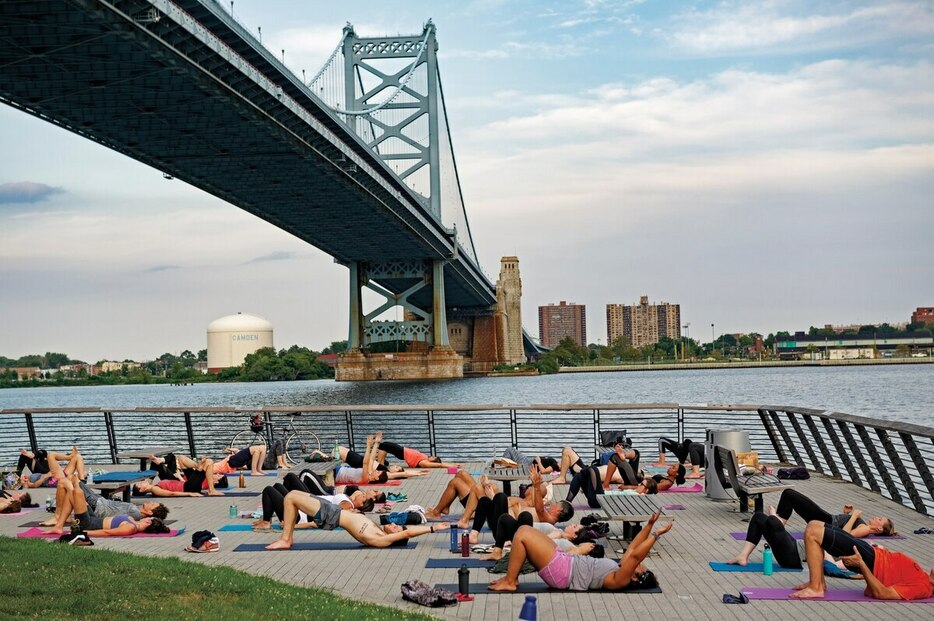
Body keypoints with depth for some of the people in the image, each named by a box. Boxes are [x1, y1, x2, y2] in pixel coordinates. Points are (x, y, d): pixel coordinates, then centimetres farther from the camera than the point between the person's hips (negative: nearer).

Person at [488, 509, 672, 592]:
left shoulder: (618, 580, -17)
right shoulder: (619, 572, 8)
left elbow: (635, 554, -29)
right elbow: (633, 548, 13)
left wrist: (655, 534, -30)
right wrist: (649, 525, 5)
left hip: (560, 573, -10)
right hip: (564, 563, 10)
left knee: (522, 535, -16)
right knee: (524, 530, 9)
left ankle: (509, 582, -3)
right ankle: (511, 577, 12)